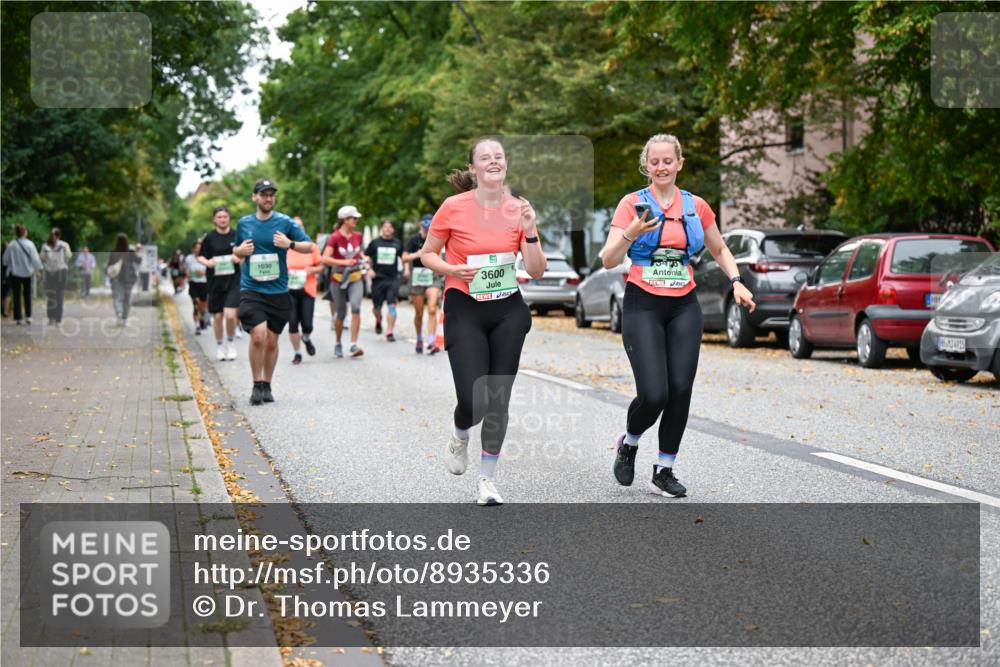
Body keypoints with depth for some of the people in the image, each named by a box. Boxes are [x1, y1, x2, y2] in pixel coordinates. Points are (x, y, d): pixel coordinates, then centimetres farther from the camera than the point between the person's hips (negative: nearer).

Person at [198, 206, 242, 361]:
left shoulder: (237, 235, 2)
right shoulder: (209, 238, 2)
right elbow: (200, 257, 8)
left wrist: (240, 258, -10)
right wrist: (207, 262, -13)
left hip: (233, 280, -1)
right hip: (215, 282, 1)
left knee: (230, 315, -14)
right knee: (217, 316, 7)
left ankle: (231, 344, 8)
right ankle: (219, 346, 26)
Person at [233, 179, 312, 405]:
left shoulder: (285, 222, 1)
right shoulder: (244, 223, 7)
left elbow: (309, 246, 3)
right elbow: (236, 250, 23)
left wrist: (289, 244, -14)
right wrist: (240, 250, 0)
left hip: (278, 291, 1)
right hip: (251, 289, -1)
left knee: (272, 341, 7)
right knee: (258, 335, -18)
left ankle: (267, 386, 24)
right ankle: (257, 385, -4)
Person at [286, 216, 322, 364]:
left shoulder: (312, 247, 1)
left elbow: (320, 266, 9)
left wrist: (312, 269, -12)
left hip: (307, 290, 0)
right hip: (289, 290, 0)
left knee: (307, 324, -7)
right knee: (292, 323, -3)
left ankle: (306, 338, 30)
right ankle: (297, 353, 14)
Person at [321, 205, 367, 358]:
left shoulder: (357, 236, 5)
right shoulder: (335, 238, -11)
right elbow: (325, 259, -21)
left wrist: (363, 258, 8)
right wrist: (343, 262, -31)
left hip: (356, 278, 3)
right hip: (339, 278, -3)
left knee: (356, 307, -20)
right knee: (341, 314, 5)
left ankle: (354, 345, -20)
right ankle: (338, 344, 26)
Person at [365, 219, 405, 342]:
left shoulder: (397, 243, 8)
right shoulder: (375, 243, 4)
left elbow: (403, 257, 19)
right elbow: (366, 257, 8)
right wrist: (369, 269, -6)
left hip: (393, 278, 0)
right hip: (378, 278, 0)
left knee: (392, 305, -11)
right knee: (376, 306, 8)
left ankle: (389, 332, -9)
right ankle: (378, 321, 41)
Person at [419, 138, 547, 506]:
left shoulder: (518, 209, 0)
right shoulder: (453, 207, -8)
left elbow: (536, 271, 0)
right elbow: (427, 254, 4)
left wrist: (530, 230, -15)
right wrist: (452, 270, -15)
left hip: (508, 311, 3)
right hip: (464, 310, -3)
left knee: (498, 398, 2)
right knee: (473, 400, -12)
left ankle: (487, 479, 17)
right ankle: (460, 436, 26)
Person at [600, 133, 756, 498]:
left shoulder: (696, 206, 8)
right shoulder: (632, 204, -1)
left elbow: (720, 251, 21)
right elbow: (609, 260, -7)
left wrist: (736, 282, 5)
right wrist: (631, 233, -24)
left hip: (683, 307, 3)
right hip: (643, 306, -3)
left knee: (680, 389, -6)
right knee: (653, 393, -15)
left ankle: (664, 471, 8)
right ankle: (628, 443, 17)